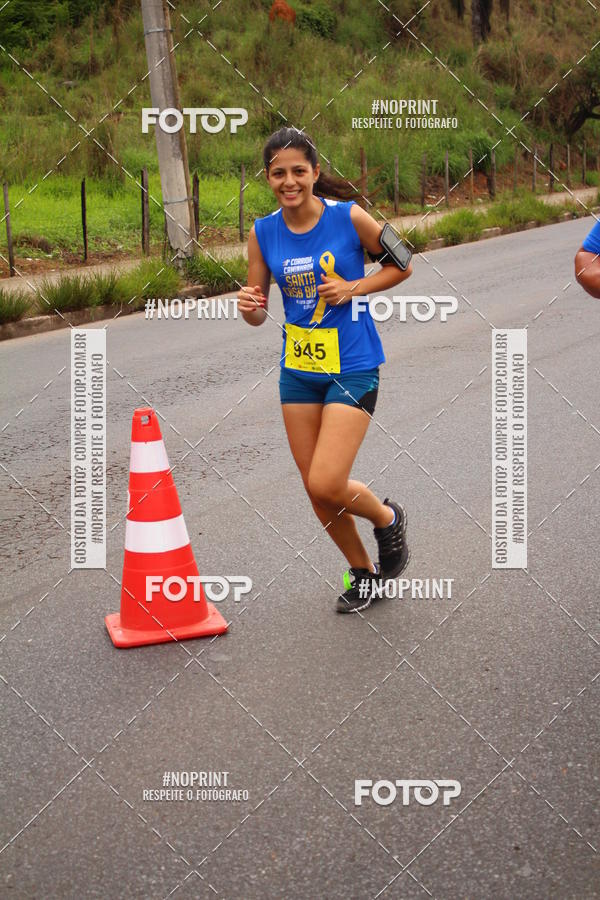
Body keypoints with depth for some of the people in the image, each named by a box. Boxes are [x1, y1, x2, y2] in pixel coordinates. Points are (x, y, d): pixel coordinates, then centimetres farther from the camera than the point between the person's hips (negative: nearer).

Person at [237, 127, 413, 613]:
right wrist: (249, 306, -18)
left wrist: (353, 288, -14)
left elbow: (402, 265, 1)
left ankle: (388, 518, 20)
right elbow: (259, 312, 6)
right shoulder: (263, 233, -1)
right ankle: (363, 571, 33)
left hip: (353, 367, -5)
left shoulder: (349, 217, -11)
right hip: (298, 371, 5)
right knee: (316, 489, 10)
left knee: (326, 485, -14)